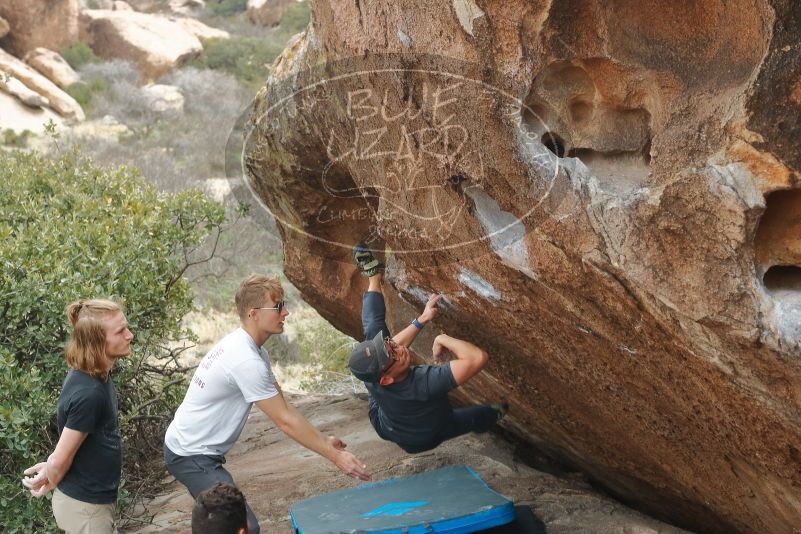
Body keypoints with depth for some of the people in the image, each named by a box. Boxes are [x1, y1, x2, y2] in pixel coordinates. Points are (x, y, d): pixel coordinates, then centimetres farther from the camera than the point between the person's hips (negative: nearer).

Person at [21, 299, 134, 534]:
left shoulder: (93, 376, -2)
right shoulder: (89, 393, -30)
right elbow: (59, 460, -21)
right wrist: (50, 484, -3)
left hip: (91, 497, 8)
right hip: (85, 506, -8)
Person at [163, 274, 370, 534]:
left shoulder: (246, 346, 4)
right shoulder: (246, 361, -27)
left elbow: (283, 406, 9)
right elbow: (285, 421, -22)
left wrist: (324, 441, 8)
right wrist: (335, 456, -16)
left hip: (192, 449, 10)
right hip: (192, 456, -10)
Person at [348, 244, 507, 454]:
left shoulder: (369, 373, -36)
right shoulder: (423, 384, -52)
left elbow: (392, 347, -12)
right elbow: (478, 357, -55)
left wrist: (422, 319, -11)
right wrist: (442, 339, -40)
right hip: (423, 440, -3)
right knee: (481, 416, 26)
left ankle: (373, 276, 27)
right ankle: (494, 415, 63)